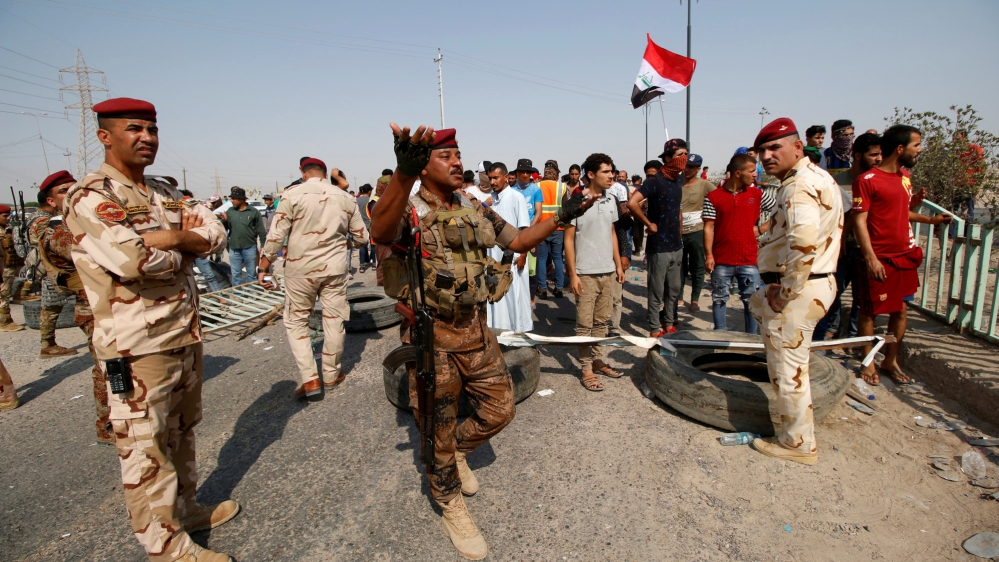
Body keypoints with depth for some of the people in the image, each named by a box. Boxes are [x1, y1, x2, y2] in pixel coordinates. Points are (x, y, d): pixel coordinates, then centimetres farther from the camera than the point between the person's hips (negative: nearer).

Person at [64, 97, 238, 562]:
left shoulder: (165, 192, 12)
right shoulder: (90, 196, -13)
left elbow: (215, 233, 3)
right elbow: (131, 260, -27)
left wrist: (172, 237, -15)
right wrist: (183, 247, -9)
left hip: (186, 336, 8)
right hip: (139, 348, -8)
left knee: (182, 434, 21)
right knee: (148, 451, 4)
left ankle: (186, 509, 39)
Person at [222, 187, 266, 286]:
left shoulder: (253, 211, -4)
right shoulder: (229, 211, 4)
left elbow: (261, 230, -2)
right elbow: (224, 229, 8)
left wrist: (263, 246, -5)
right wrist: (224, 221, -12)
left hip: (249, 247, -3)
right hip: (234, 248, 3)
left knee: (251, 273, 9)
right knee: (236, 274, 11)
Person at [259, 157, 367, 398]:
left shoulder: (293, 194, -5)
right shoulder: (345, 198, 4)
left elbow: (275, 235, -8)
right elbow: (361, 237, 8)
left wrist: (263, 269, -1)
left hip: (300, 270, -2)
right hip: (334, 269, 2)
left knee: (296, 321, 12)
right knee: (334, 321, 12)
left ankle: (309, 379, 7)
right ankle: (331, 375, 25)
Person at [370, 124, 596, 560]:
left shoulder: (475, 209, 8)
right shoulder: (409, 209, -14)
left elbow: (518, 241, 16)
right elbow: (380, 233, -38)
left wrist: (560, 219, 1)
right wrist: (403, 173, -56)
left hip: (475, 328, 6)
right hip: (431, 334, -6)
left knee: (500, 409, 15)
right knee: (439, 429, 9)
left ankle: (458, 452, 45)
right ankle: (452, 509, 33)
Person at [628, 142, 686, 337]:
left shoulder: (679, 179, 8)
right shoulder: (655, 181, -15)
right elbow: (632, 203, -28)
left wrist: (678, 228, 15)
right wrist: (649, 224, -19)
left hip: (676, 245, 7)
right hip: (659, 246, -7)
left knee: (674, 289, 17)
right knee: (657, 291, 3)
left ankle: (669, 324, 32)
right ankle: (655, 330, 14)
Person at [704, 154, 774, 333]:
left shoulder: (757, 194, 5)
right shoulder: (713, 197, -3)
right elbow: (708, 227, -4)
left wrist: (761, 228, 0)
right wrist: (708, 255, -10)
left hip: (748, 260, 2)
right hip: (721, 261, -1)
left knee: (751, 301, 8)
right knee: (719, 299, 9)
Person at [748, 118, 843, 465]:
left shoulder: (801, 184, -19)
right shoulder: (815, 178, 15)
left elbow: (803, 241, -35)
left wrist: (785, 292, -23)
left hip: (798, 290, -11)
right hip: (817, 283, 11)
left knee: (787, 367, 0)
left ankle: (798, 444, 17)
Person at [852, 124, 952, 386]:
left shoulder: (905, 176, 11)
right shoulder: (867, 180, -13)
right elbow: (859, 220, -16)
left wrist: (929, 219, 21)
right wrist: (870, 258, -21)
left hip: (905, 256, 8)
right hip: (879, 259, -8)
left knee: (900, 310, 13)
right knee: (870, 311, 4)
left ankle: (891, 361, 27)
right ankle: (868, 363, 18)